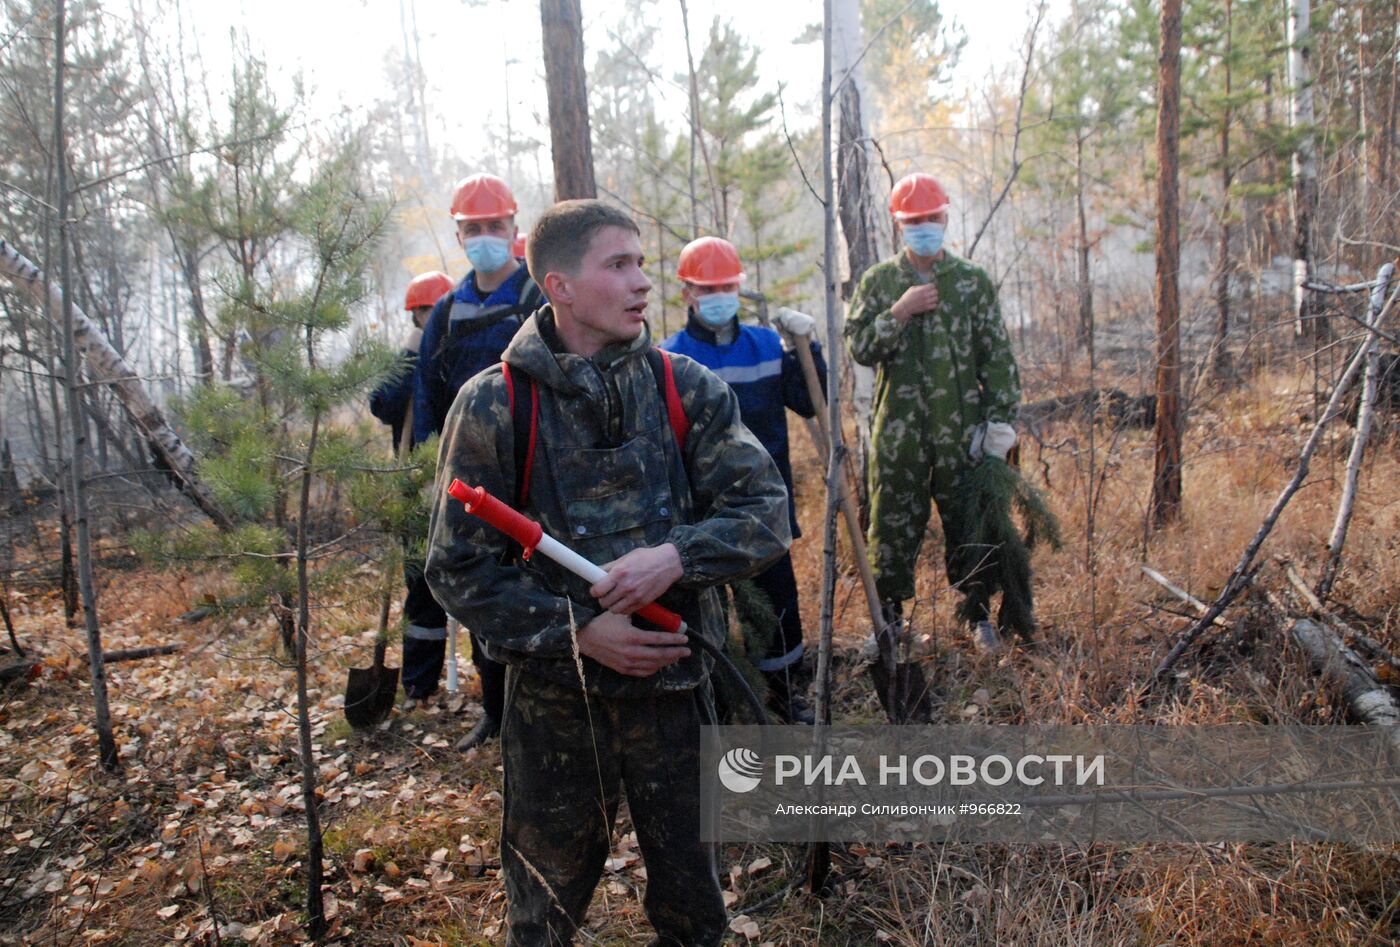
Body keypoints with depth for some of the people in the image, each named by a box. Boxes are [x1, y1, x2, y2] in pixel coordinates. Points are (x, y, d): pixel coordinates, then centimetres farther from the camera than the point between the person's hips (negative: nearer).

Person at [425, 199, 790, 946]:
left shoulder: (685, 387, -3)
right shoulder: (492, 406, -9)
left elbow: (766, 513, -6)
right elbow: (459, 570, -6)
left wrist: (678, 554, -24)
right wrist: (576, 633, -17)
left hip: (675, 684, 2)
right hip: (554, 696, -1)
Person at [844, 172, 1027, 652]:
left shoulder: (973, 282, 6)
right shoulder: (879, 281, 6)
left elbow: (997, 356, 5)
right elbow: (858, 346, -1)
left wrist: (1001, 419, -2)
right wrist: (898, 312, -14)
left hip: (961, 428, 0)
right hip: (898, 430, 0)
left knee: (970, 521, 7)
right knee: (894, 523, 6)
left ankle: (979, 613, 23)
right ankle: (888, 612, 22)